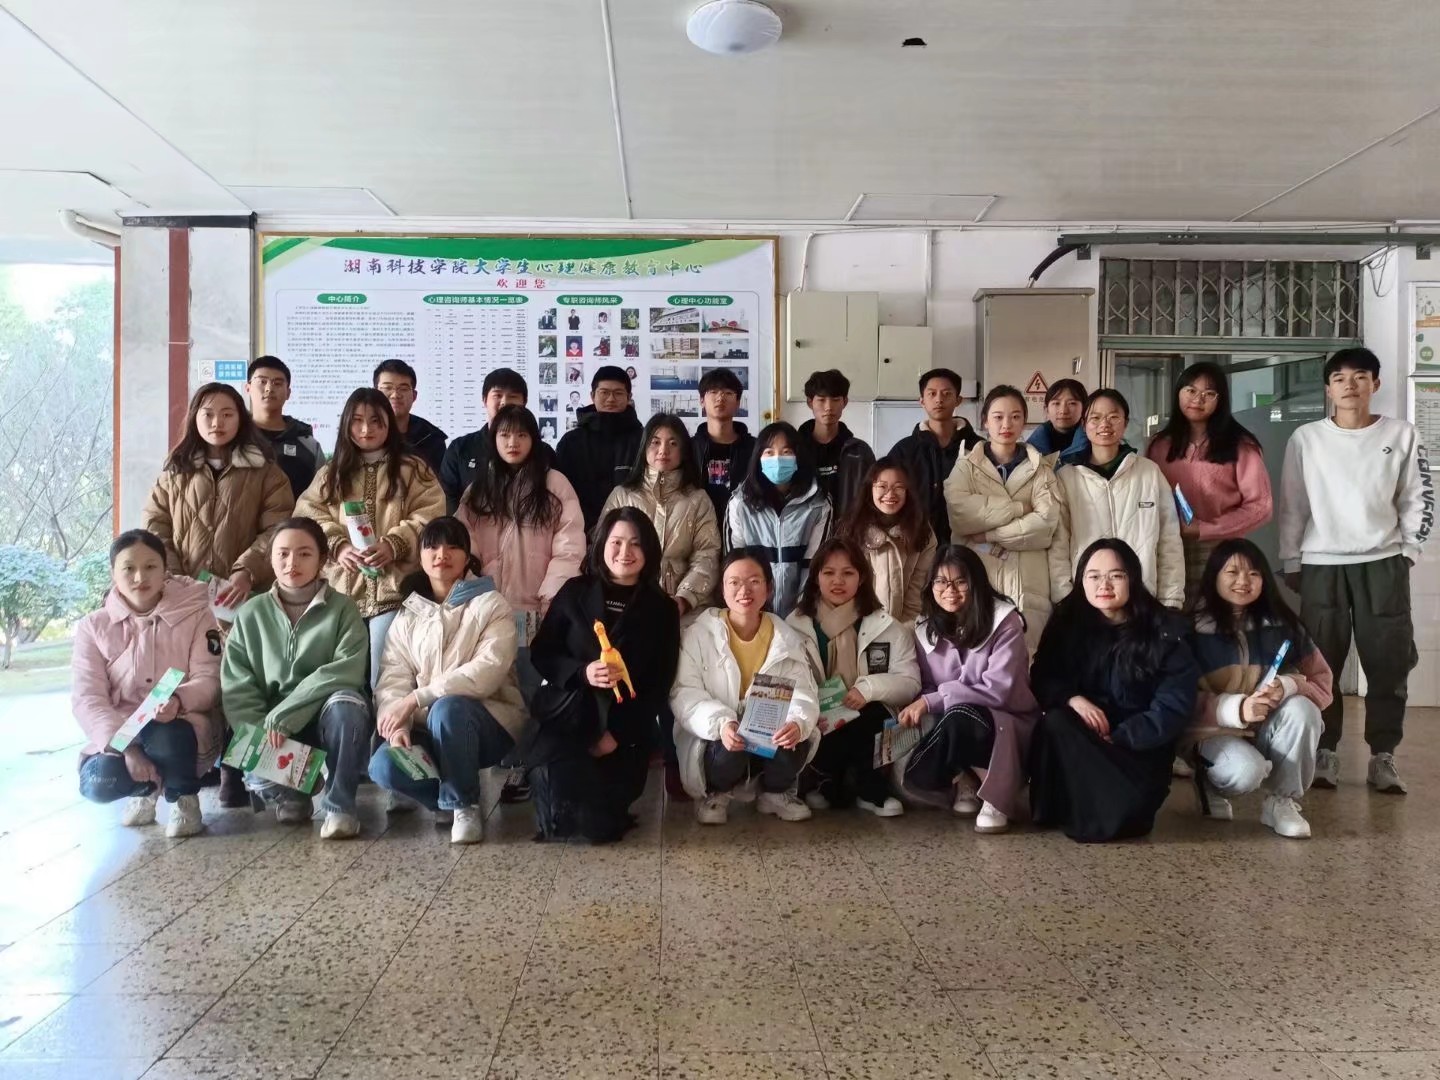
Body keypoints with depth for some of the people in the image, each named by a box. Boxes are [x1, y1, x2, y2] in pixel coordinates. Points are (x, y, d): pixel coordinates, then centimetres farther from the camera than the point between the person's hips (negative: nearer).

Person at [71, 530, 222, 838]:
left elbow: (208, 680, -9)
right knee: (97, 783, -28)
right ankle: (147, 788, 11)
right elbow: (87, 699, -7)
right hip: (117, 736, 2)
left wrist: (178, 701, -34)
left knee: (164, 736, -37)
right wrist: (125, 745, -24)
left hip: (182, 728, -2)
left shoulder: (195, 615, -2)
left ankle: (183, 798, -3)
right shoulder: (93, 627, 1)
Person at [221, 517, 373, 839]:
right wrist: (260, 733, -19)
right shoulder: (251, 613, 4)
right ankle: (292, 796, 9)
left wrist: (282, 716, -24)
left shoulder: (342, 608, -4)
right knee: (254, 773, -29)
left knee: (346, 702, -35)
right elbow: (236, 687, -2)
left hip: (327, 721, -2)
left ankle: (339, 805, -18)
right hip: (271, 728, 2)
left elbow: (346, 671, -19)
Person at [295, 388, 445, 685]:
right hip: (341, 589, 3)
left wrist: (394, 544, -18)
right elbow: (308, 516, 7)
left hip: (392, 589, -3)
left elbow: (430, 518, -3)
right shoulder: (330, 473, 18)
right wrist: (338, 545, -11)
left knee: (384, 679, -9)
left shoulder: (413, 469, 8)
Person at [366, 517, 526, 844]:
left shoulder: (491, 605, -4)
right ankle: (450, 795, 3)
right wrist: (398, 724, -22)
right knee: (383, 766, -26)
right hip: (428, 727, 4)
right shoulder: (407, 614, 10)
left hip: (488, 721, -3)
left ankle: (465, 804, -14)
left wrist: (417, 698, -26)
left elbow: (487, 670, -20)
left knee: (447, 709, -36)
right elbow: (392, 679, -1)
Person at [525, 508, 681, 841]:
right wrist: (582, 673, -17)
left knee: (601, 828, -14)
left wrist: (617, 734, -12)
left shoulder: (662, 609, 4)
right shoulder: (575, 592, 5)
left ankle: (603, 819, 24)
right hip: (567, 717, 0)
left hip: (625, 730, 0)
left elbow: (660, 685, 1)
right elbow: (540, 653, 4)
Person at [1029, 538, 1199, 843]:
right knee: (1055, 723, -32)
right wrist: (1072, 698, -21)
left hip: (1139, 749, -2)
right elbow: (1042, 679, 1)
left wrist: (1119, 740, -22)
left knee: (1126, 808, -31)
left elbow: (1174, 708, -12)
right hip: (1082, 742, 2)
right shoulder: (1068, 621, 1)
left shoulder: (1164, 633, -7)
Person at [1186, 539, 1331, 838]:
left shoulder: (1281, 624, 0)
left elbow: (1321, 681, 0)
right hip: (1215, 731, -4)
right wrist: (1236, 709, -28)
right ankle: (1210, 786, 4)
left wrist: (1287, 687, -23)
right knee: (1246, 770, -34)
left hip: (1267, 729, 4)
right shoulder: (1193, 629, -11)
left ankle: (1281, 801, -9)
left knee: (1302, 709, -27)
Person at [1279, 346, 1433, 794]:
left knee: (1388, 662, 1)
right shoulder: (1306, 439, 3)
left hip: (1383, 564, 0)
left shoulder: (1401, 435, 4)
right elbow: (1292, 506, 5)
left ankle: (1383, 756, 11)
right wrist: (1290, 562, 4)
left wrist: (1407, 552, 1)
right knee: (1320, 663, 2)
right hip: (1322, 565, 0)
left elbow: (1418, 500, 8)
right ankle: (1325, 751, 11)